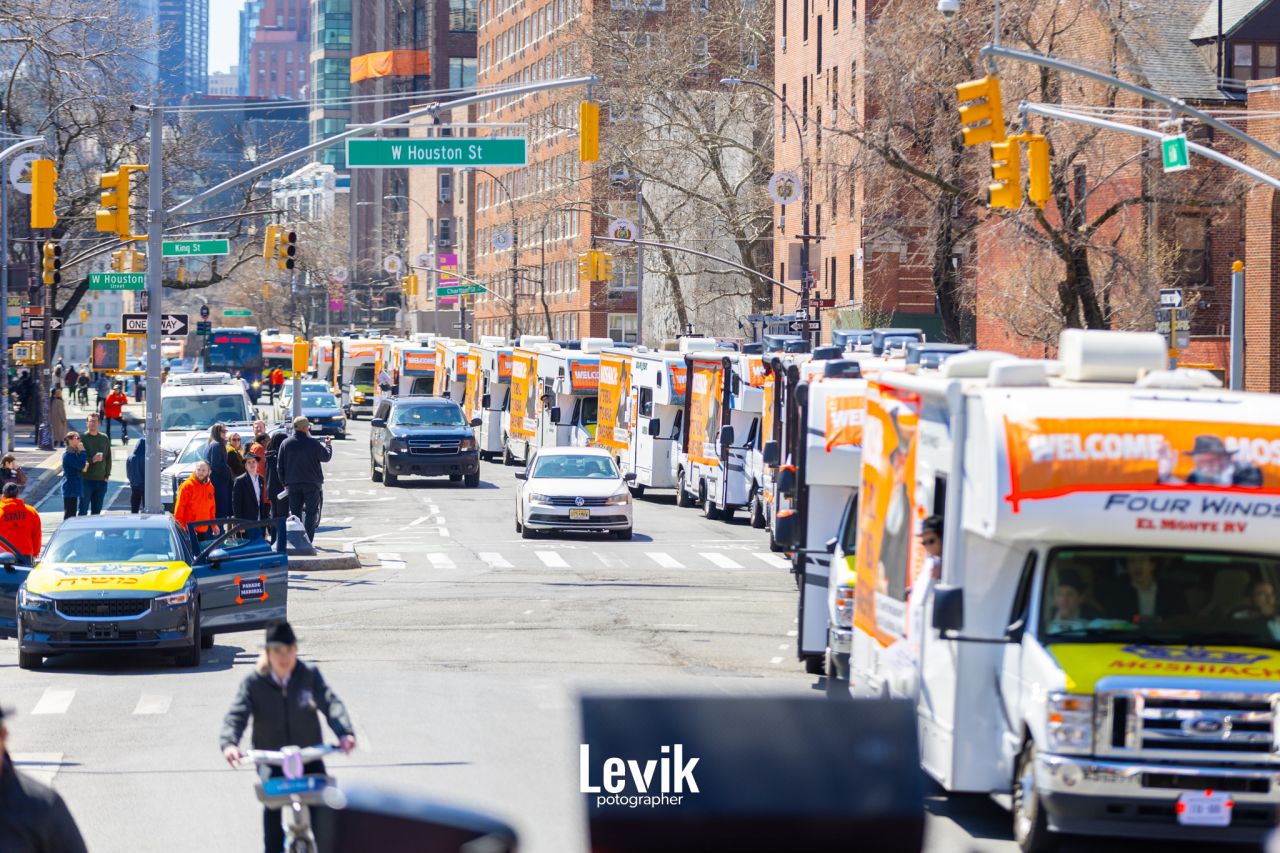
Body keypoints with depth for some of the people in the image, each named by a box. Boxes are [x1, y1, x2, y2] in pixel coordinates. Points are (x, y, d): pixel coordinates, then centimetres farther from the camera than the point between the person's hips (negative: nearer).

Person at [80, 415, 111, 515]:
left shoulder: (104, 439, 11)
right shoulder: (82, 438, -3)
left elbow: (108, 458, 14)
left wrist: (107, 475, 5)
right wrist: (92, 460, -21)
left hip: (101, 480, 4)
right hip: (86, 480, -4)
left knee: (97, 510, 9)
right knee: (83, 509, -3)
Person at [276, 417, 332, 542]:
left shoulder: (285, 443, 1)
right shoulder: (313, 443, -11)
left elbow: (280, 466, 5)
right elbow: (326, 456, 1)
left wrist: (284, 482, 13)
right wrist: (328, 445, 21)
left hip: (292, 484, 4)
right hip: (311, 484, -4)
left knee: (294, 512, 11)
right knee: (311, 512, 0)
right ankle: (307, 540, -10)